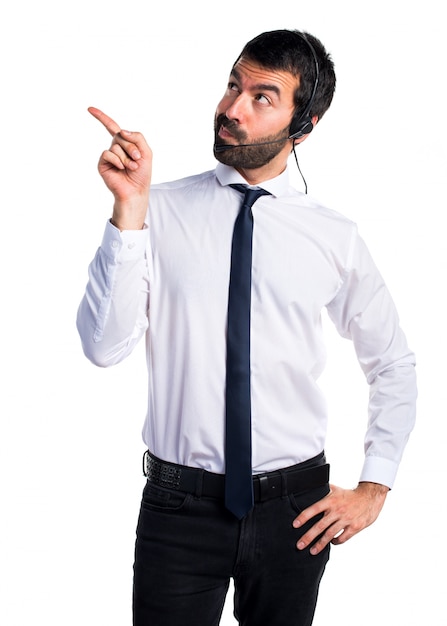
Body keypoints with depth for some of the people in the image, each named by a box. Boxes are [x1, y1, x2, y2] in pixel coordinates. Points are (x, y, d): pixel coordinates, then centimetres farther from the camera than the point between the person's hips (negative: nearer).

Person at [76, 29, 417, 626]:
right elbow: (105, 347, -15)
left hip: (295, 509, 2)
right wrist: (129, 207, -22)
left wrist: (374, 488, 5)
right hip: (178, 506, -1)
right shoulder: (160, 211, -5)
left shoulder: (334, 237, -1)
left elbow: (395, 364, 11)